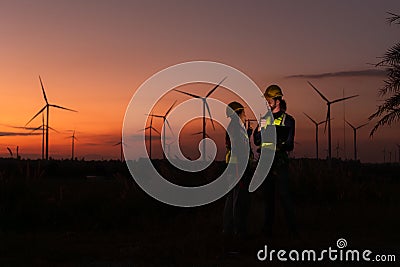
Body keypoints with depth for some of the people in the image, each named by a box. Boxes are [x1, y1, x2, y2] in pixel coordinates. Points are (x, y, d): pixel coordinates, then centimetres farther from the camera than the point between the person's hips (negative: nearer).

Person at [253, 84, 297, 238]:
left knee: (283, 196, -8)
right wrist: (259, 129, -4)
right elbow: (257, 141, 12)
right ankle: (268, 229, 15)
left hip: (280, 163, -5)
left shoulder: (287, 120, 0)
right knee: (267, 196, 9)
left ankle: (292, 229, -1)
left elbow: (289, 144, -5)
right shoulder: (264, 119, 15)